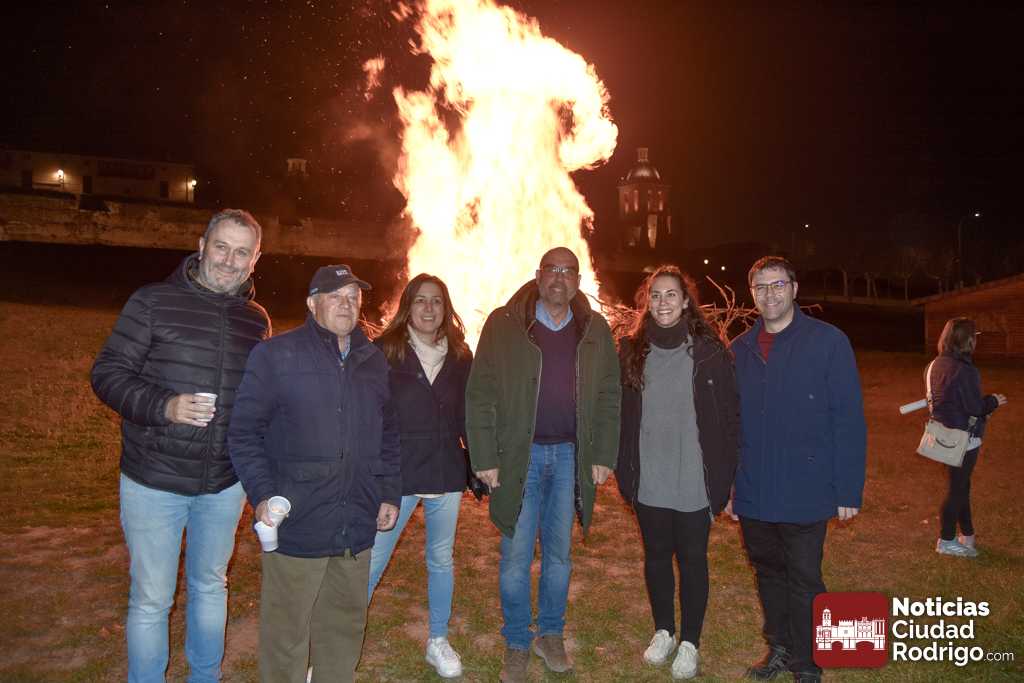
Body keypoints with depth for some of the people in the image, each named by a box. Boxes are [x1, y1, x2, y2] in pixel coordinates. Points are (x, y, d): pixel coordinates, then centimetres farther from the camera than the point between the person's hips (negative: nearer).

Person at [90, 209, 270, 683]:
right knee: (150, 599, 8)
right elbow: (107, 372, -9)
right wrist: (163, 407, -25)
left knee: (210, 586, 20)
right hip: (154, 481, -3)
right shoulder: (153, 301, -7)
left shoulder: (257, 320, 4)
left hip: (224, 484, 4)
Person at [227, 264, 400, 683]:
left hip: (356, 527, 5)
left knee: (345, 628, 18)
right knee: (286, 636, 8)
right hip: (296, 525, -4)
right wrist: (261, 494, -14)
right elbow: (244, 432, -5)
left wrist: (390, 493, 11)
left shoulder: (374, 361, 10)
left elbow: (389, 435, 17)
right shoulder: (275, 355, -4)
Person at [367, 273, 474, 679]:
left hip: (447, 475, 3)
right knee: (371, 562, -2)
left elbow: (467, 417, 11)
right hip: (396, 476, -3)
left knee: (441, 559, 15)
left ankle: (438, 642, 32)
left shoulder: (459, 356, 6)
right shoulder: (385, 352, -5)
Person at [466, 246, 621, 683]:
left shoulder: (595, 330, 4)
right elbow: (480, 396, -5)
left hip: (570, 455, 3)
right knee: (516, 555, 6)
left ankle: (550, 635, 34)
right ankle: (517, 645, 25)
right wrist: (485, 458, -9)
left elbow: (608, 398, 7)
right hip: (519, 454, -2)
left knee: (559, 553, 15)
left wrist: (604, 455, 2)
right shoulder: (504, 324, -5)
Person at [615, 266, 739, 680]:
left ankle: (690, 642, 30)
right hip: (648, 482, 2)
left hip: (694, 483, -2)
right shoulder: (631, 350, 0)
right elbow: (619, 413, 3)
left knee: (692, 558, 11)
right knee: (656, 555, 17)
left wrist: (726, 476, -6)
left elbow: (731, 417, -4)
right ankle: (663, 631, 38)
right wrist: (624, 470, 1)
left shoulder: (709, 352, -6)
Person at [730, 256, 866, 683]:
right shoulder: (741, 348, 6)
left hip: (805, 493, -4)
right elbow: (731, 420, 8)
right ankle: (779, 649, 37)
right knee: (768, 574, 18)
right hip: (752, 495, 4)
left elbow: (849, 420, -9)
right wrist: (726, 482, 6)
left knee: (803, 581, 7)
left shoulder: (828, 342, -7)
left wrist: (848, 490, -12)